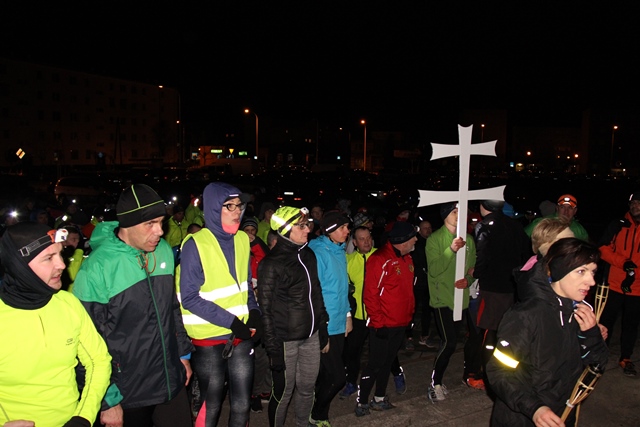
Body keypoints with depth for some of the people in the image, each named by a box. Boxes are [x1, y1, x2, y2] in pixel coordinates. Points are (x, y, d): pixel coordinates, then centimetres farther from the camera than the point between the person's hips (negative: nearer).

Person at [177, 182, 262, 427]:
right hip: (209, 338, -4)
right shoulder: (195, 245, -13)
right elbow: (189, 298, -14)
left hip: (242, 335, 5)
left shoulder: (242, 239, 4)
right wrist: (230, 321, -19)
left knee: (242, 404, 14)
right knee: (211, 405, 11)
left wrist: (253, 312, -4)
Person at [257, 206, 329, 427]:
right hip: (286, 340, -6)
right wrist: (273, 347, -14)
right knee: (283, 392, 7)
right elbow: (267, 309, -13)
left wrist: (322, 326, 14)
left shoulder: (309, 255, 7)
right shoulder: (271, 263, -13)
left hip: (311, 336, 6)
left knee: (307, 388, 16)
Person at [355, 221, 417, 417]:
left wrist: (410, 314, 15)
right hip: (383, 325, -8)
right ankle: (362, 402, 17)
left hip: (401, 323, 8)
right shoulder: (380, 259, -17)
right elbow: (370, 294, -18)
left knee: (387, 361, 17)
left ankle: (379, 399, 31)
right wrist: (378, 323, -17)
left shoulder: (407, 259, 9)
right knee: (376, 363, 2)